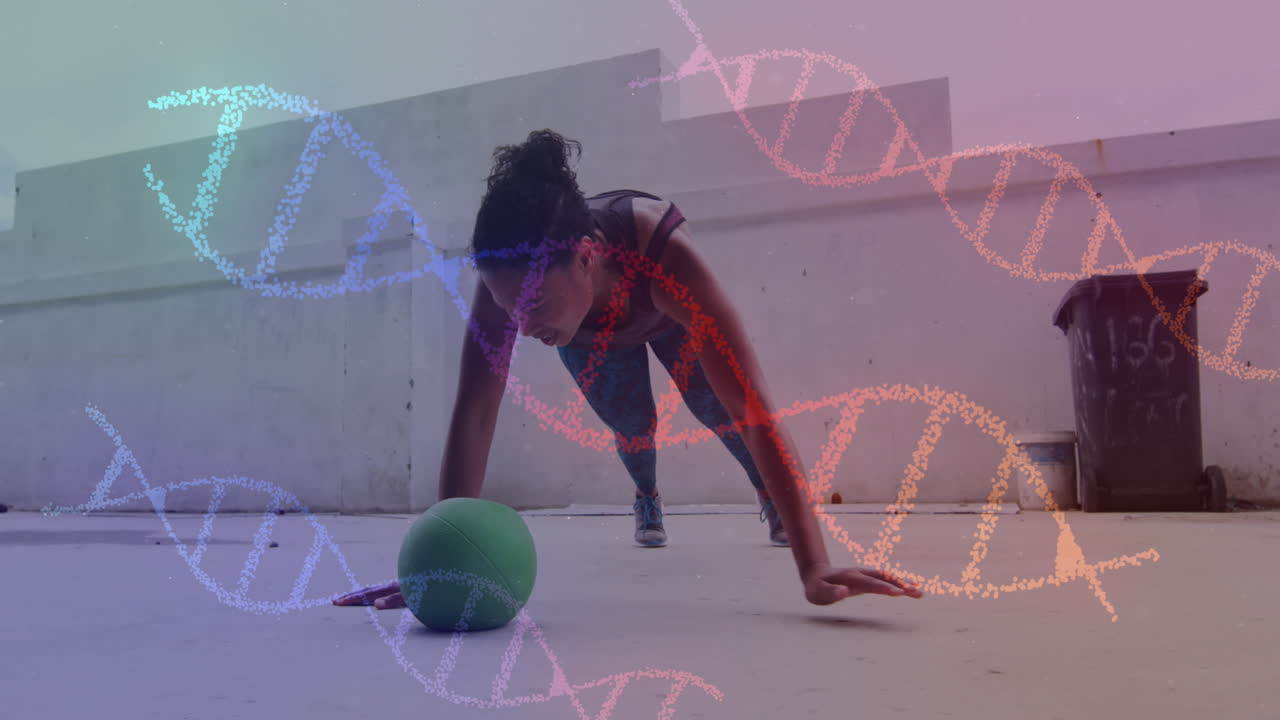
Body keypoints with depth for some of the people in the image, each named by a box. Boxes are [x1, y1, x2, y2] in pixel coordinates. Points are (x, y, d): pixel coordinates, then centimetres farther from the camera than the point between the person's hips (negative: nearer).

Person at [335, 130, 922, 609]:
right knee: (629, 422, -1)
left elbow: (755, 413, -55)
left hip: (662, 313, -1)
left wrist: (815, 569, -60)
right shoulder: (512, 277, -44)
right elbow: (473, 417, -41)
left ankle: (770, 499, 32)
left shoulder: (664, 258, -51)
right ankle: (648, 502, 33)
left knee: (720, 410, 1)